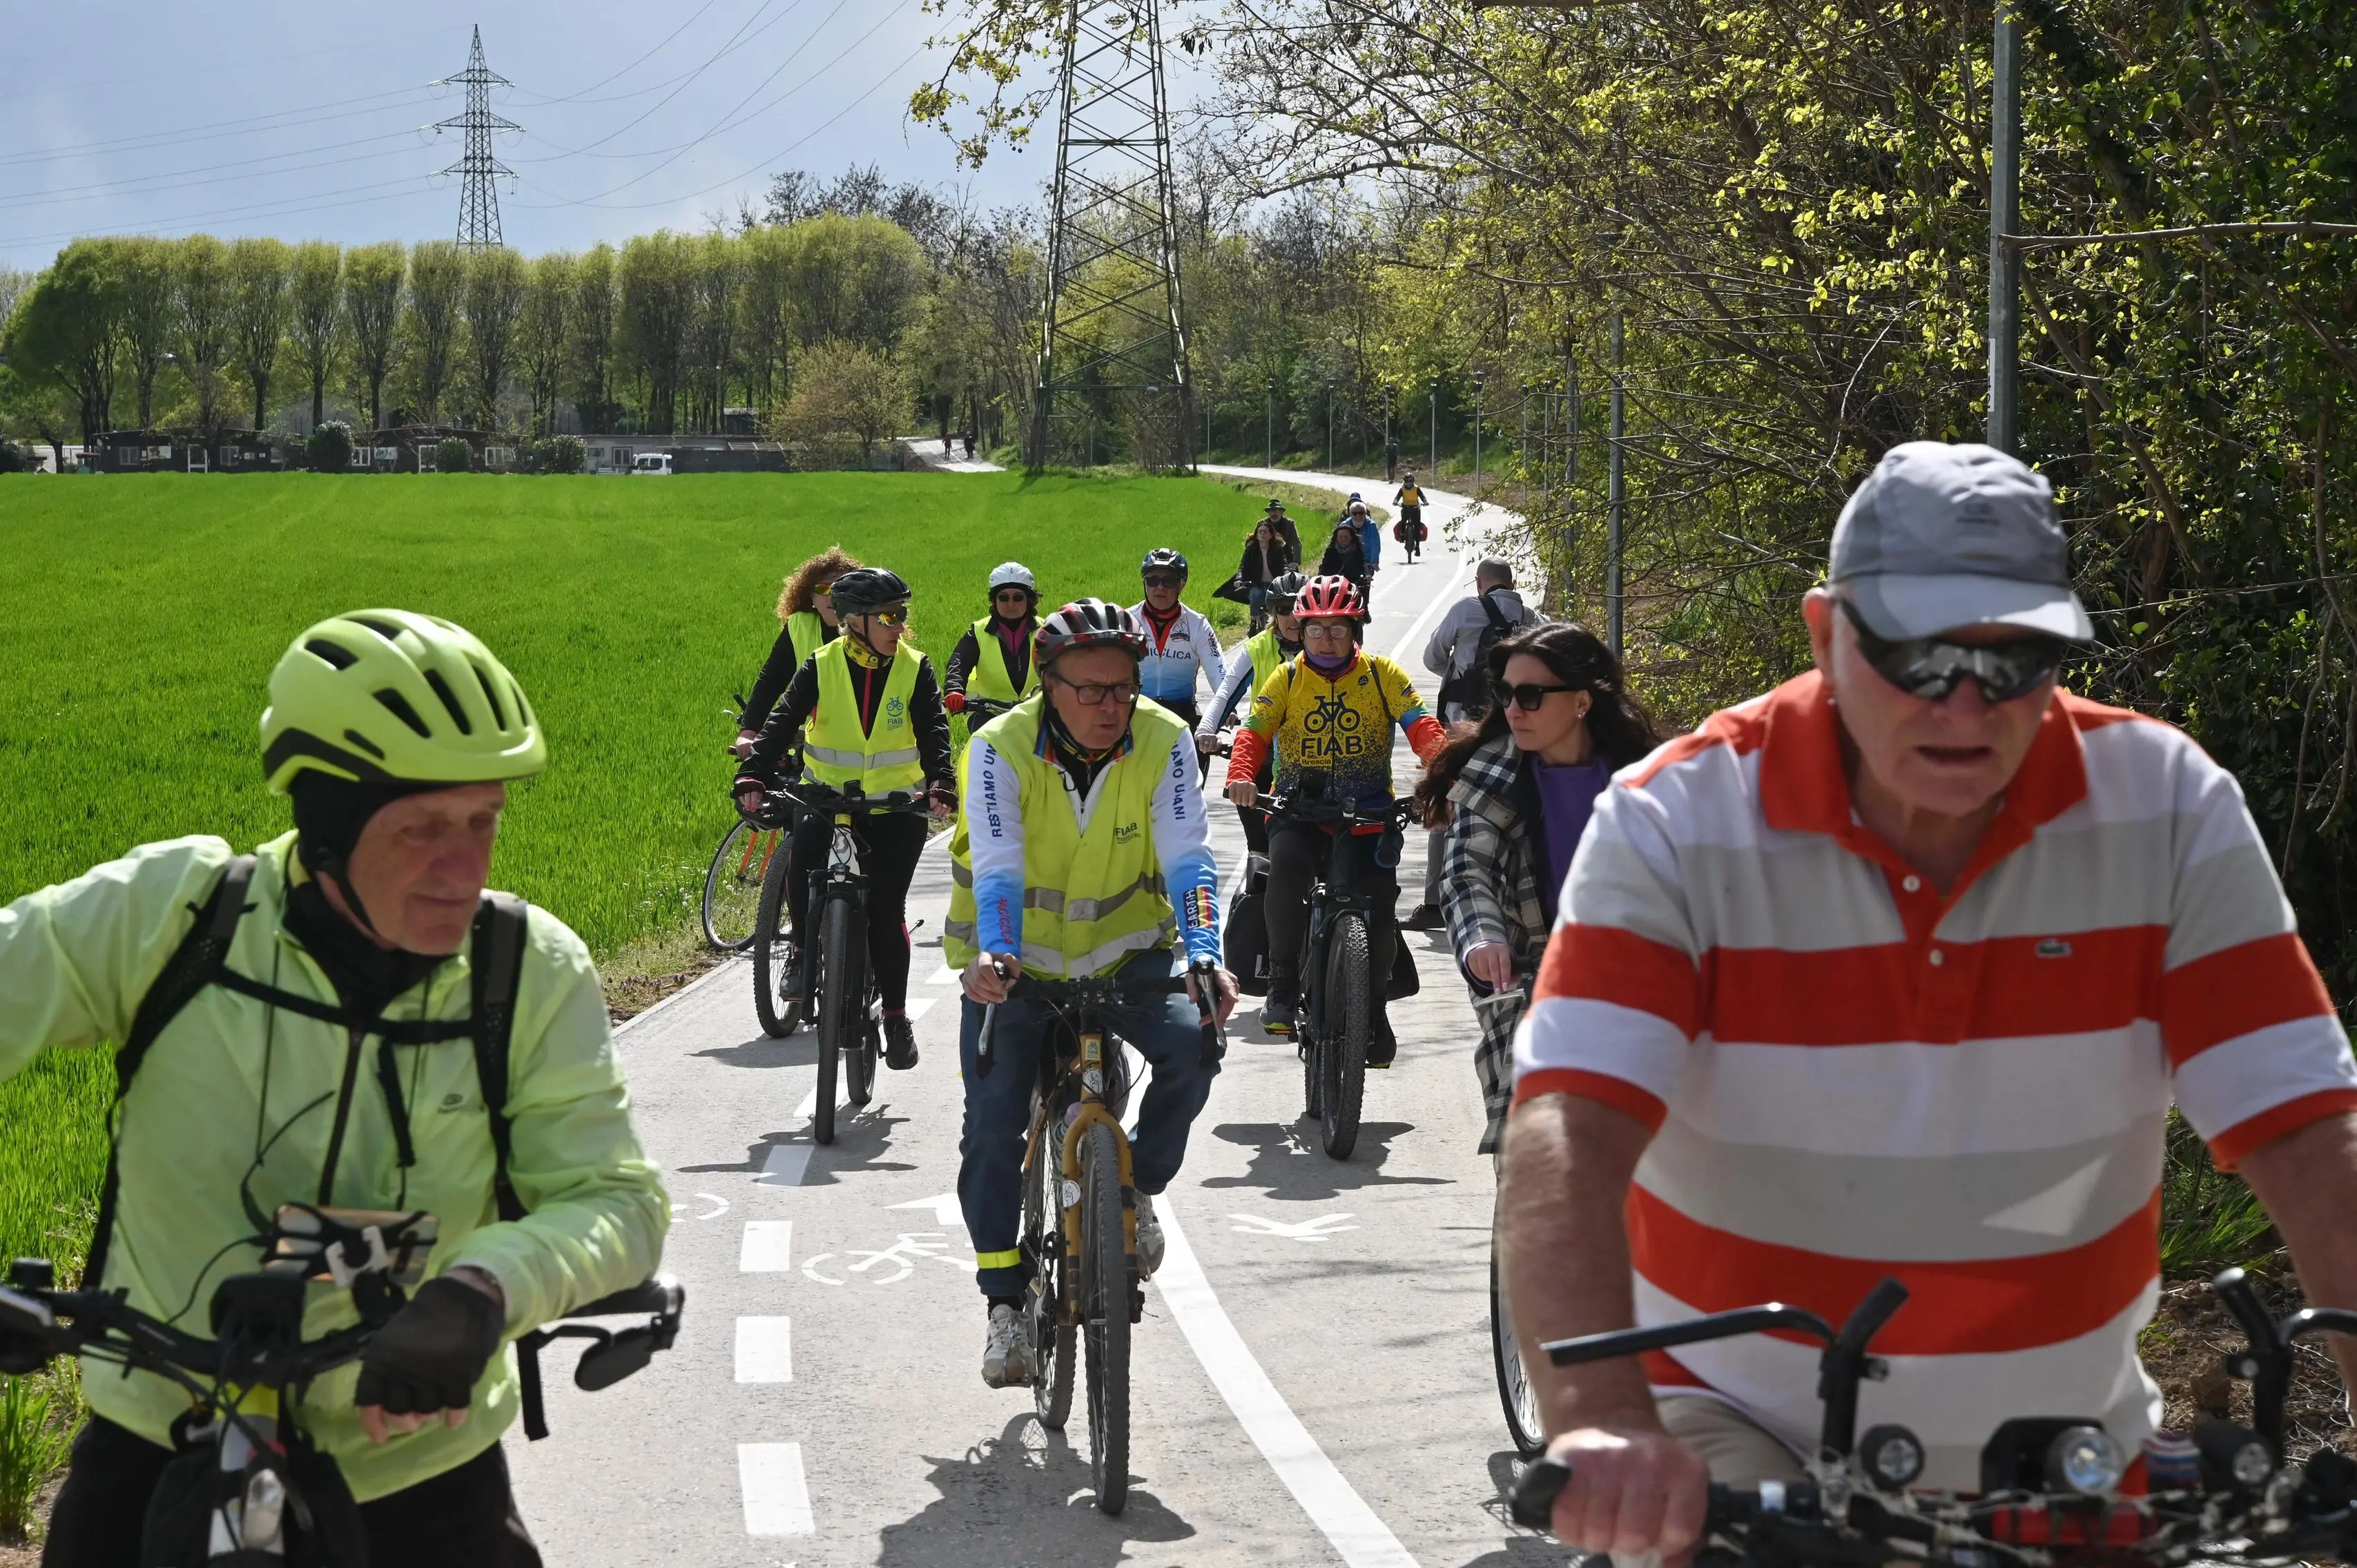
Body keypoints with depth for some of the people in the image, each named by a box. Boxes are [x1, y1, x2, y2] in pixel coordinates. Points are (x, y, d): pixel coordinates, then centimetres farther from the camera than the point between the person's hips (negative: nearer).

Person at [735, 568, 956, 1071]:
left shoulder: (915, 669, -3)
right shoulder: (822, 666, -5)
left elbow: (933, 731, -12)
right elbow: (782, 722, -11)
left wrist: (940, 785, -30)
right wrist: (753, 778, -26)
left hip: (896, 806, 0)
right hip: (828, 796, 0)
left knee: (886, 909, -7)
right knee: (804, 860, -27)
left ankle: (895, 1017, 4)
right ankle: (803, 952, -2)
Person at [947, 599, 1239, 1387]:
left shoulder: (1163, 742, -15)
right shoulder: (1001, 748, -19)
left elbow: (1186, 856, -22)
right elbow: (997, 868, -29)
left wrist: (1205, 956, -39)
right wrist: (994, 956, -48)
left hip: (1126, 950, 1)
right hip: (1019, 959, -1)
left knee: (1191, 1045, -27)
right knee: (993, 1123, -13)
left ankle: (1136, 1189, 0)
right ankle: (1005, 1306, -1)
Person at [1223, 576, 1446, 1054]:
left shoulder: (1381, 674, 1)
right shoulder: (1287, 679, 2)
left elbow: (1421, 725, -8)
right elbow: (1254, 731, -8)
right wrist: (1241, 776, -28)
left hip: (1368, 812, 1)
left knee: (1380, 898, -10)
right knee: (1287, 864, -31)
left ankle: (1373, 1006, 14)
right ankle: (1283, 986, -20)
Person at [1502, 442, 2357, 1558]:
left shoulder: (2169, 808, -9)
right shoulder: (1676, 825, -15)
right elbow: (1566, 1136, -27)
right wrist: (1600, 1417, -44)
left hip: (2067, 1446, 3)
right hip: (1747, 1430, -2)